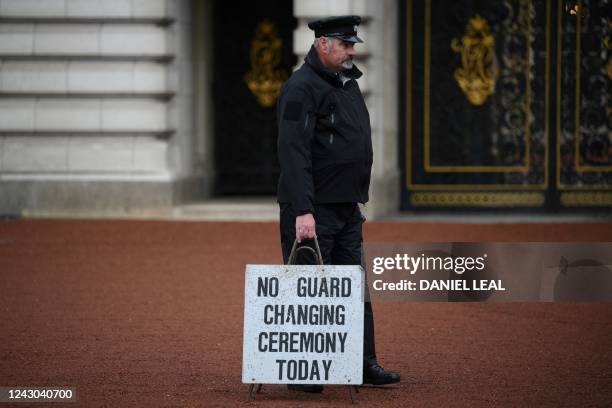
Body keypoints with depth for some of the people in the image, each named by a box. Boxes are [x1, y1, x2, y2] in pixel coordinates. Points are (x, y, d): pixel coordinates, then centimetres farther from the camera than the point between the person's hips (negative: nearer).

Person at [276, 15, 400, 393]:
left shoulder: (349, 83, 15)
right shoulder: (301, 89, -15)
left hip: (348, 207, 9)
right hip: (313, 209, -9)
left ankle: (364, 363, 17)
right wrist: (303, 212, -29)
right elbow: (294, 153, -23)